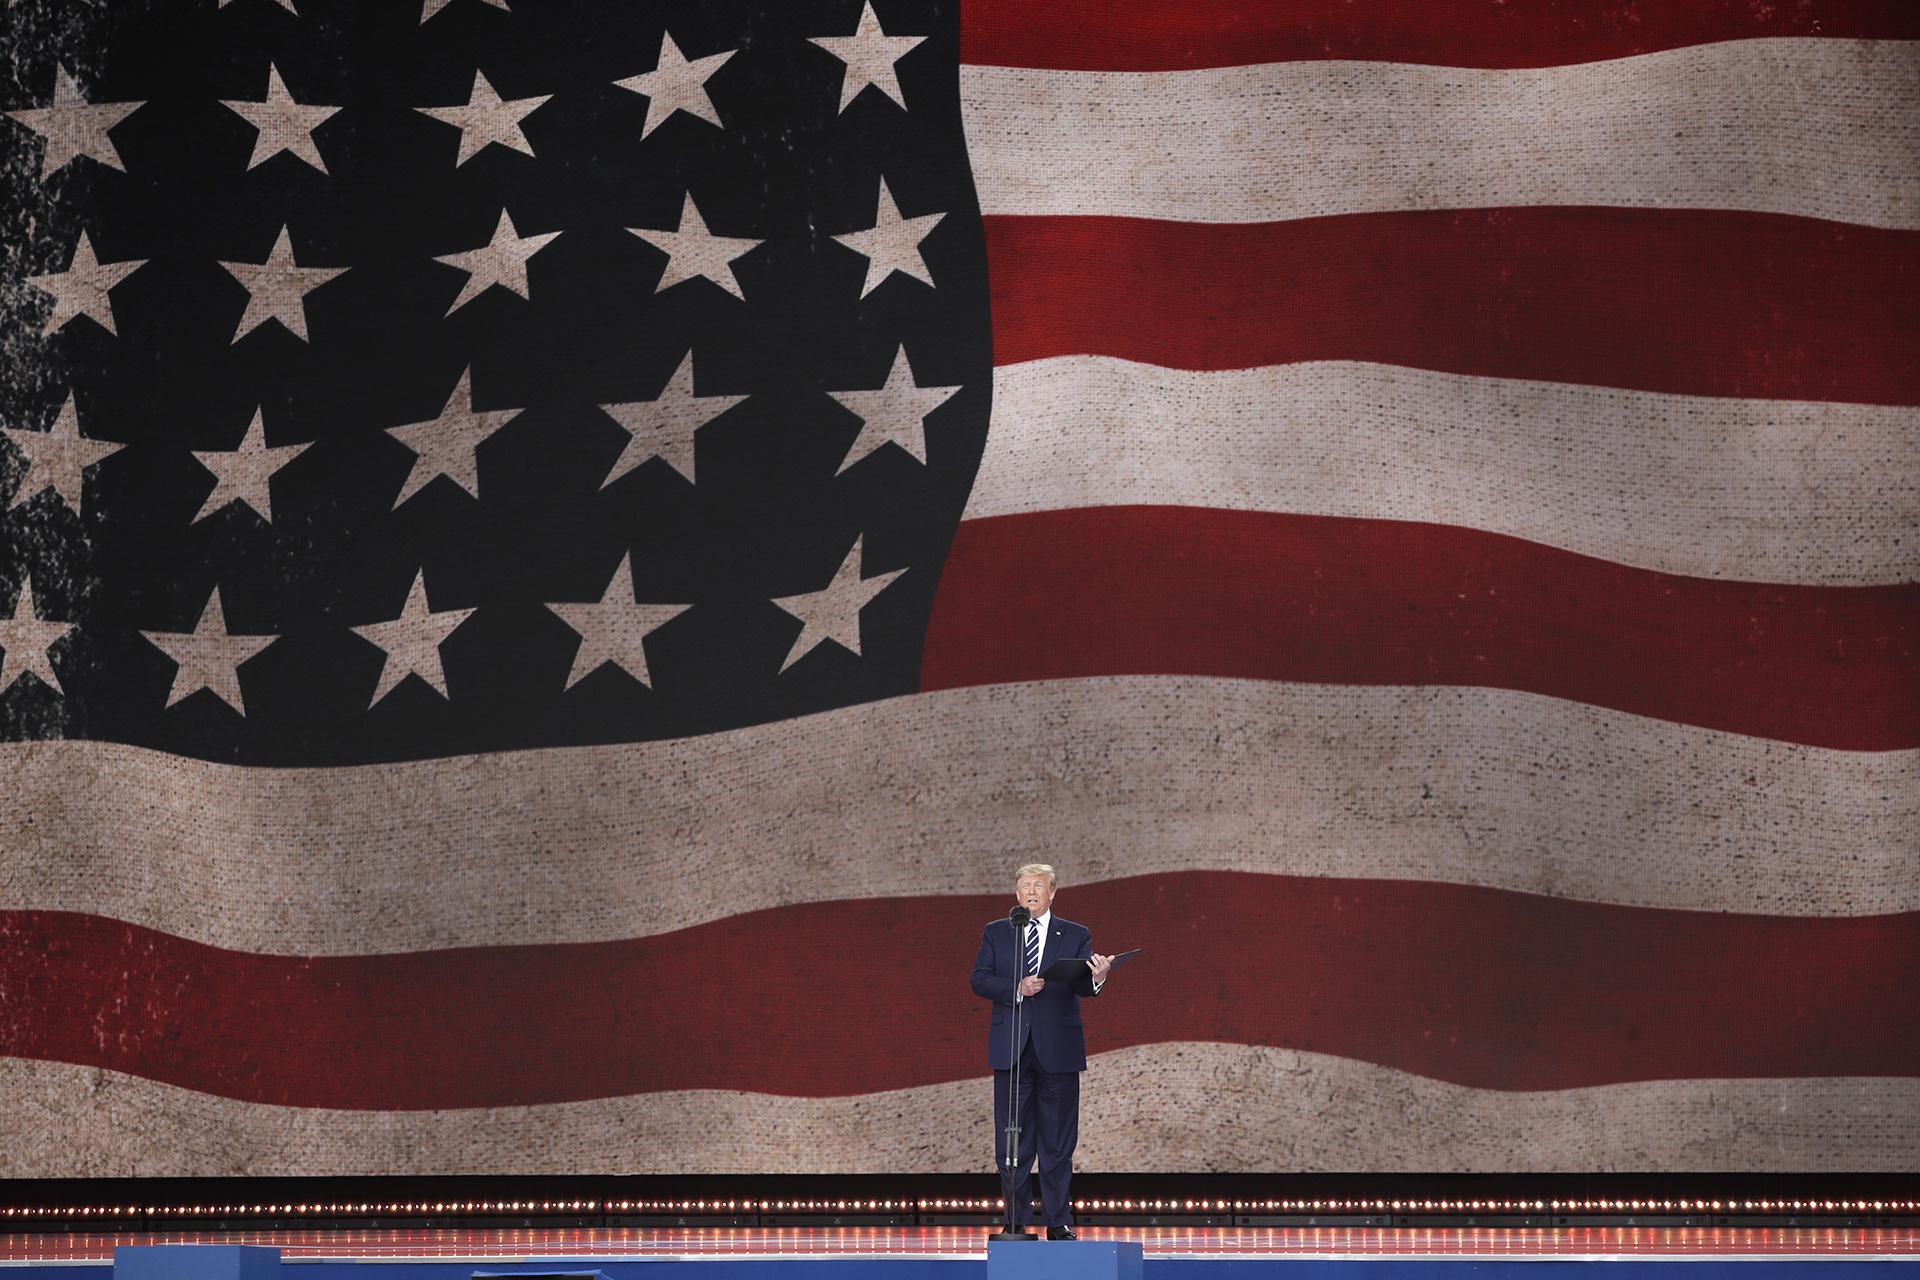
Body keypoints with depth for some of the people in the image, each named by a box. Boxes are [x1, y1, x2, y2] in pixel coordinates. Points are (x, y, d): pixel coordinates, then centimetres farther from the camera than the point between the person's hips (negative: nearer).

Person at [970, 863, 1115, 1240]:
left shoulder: (1076, 936, 7)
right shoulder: (995, 933, 10)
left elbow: (1082, 985, -6)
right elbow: (979, 980, 0)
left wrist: (1096, 978, -30)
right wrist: (1017, 988, -17)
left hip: (1058, 1049, -1)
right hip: (1011, 1051, 1)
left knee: (1058, 1141, 2)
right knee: (1011, 1140, 2)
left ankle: (1059, 1222, 7)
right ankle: (1017, 1220, 10)